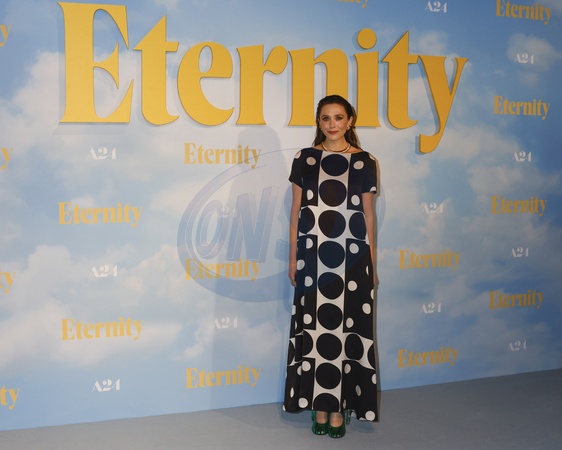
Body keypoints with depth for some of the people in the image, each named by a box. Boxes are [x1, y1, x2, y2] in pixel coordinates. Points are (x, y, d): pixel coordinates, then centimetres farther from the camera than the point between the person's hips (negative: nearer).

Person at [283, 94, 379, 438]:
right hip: (313, 255, 1)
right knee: (315, 328, 3)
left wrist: (371, 262, 5)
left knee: (346, 328, 0)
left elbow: (368, 214, 5)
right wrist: (293, 258, 3)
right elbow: (296, 211, 6)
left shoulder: (364, 162, 2)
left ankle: (339, 407, 8)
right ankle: (319, 406, 12)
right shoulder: (305, 159, 4)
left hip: (351, 255, -1)